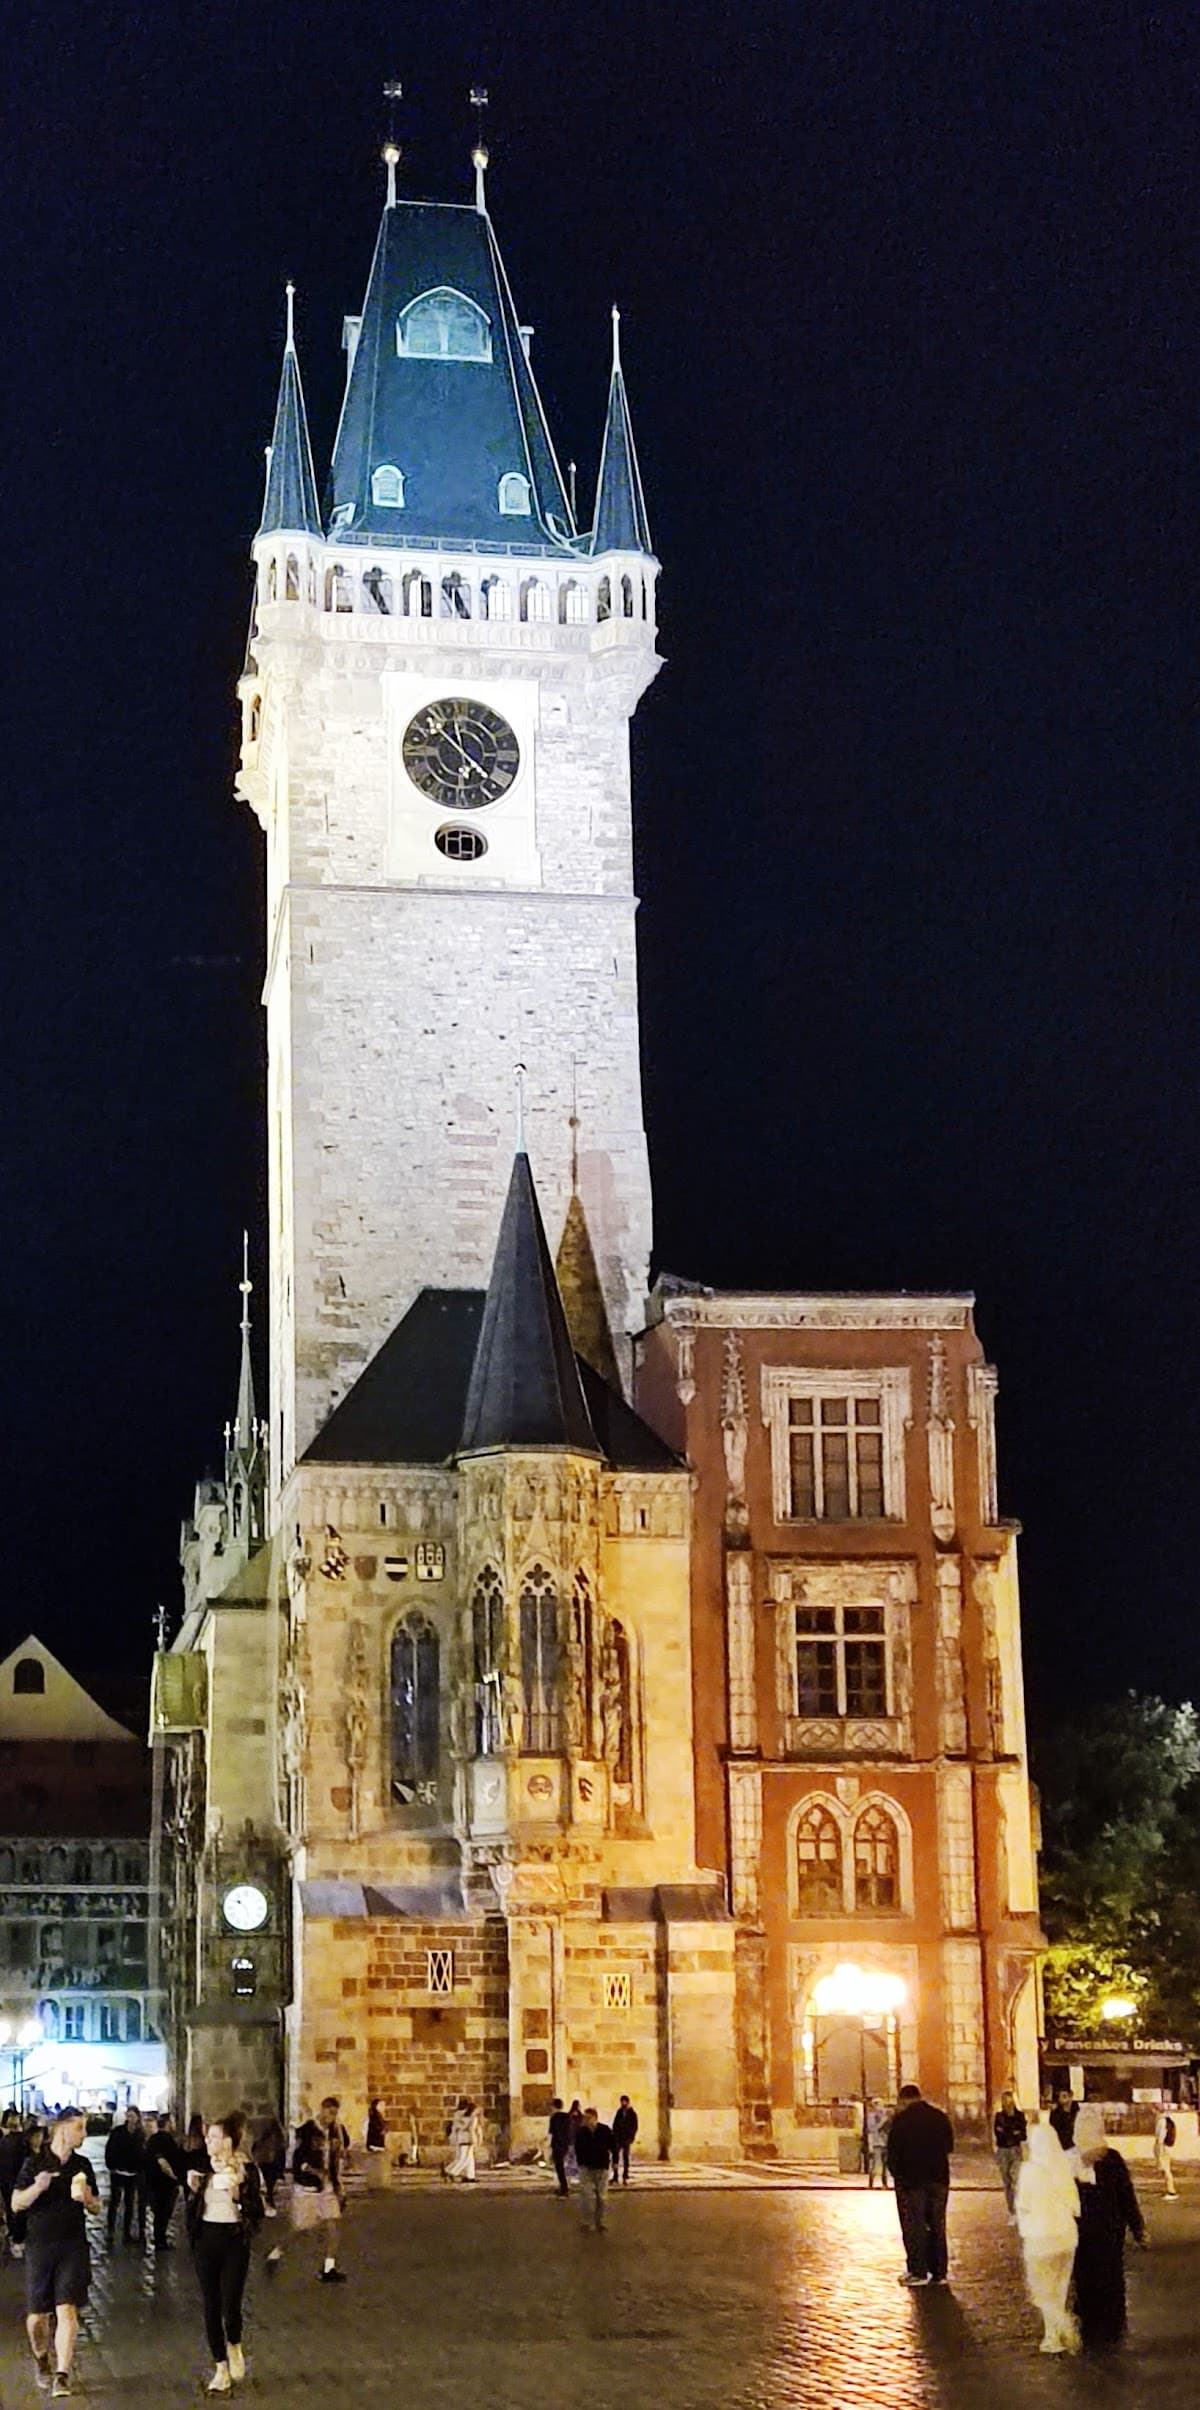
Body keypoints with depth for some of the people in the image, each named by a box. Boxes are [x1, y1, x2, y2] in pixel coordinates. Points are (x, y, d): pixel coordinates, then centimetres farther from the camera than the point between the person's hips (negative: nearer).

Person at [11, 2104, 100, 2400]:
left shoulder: (82, 2165, 9)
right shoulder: (35, 2163, 0)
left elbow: (96, 2207, 17)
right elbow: (16, 2204, -3)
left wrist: (87, 2198, -6)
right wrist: (37, 2188, -21)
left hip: (73, 2245, 1)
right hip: (39, 2245, -1)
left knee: (67, 2311, -11)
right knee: (38, 2315, 4)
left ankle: (62, 2375, -12)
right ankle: (41, 2362, 31)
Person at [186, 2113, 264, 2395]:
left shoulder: (246, 2170, -7)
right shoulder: (203, 2168, 7)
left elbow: (257, 2213, -9)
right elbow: (192, 2209, 14)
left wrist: (237, 2194, -23)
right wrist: (192, 2189, -3)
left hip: (234, 2240, -4)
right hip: (206, 2238, 4)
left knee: (231, 2305, -10)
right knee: (211, 2306, 4)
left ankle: (234, 2347, 23)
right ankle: (221, 2368, 14)